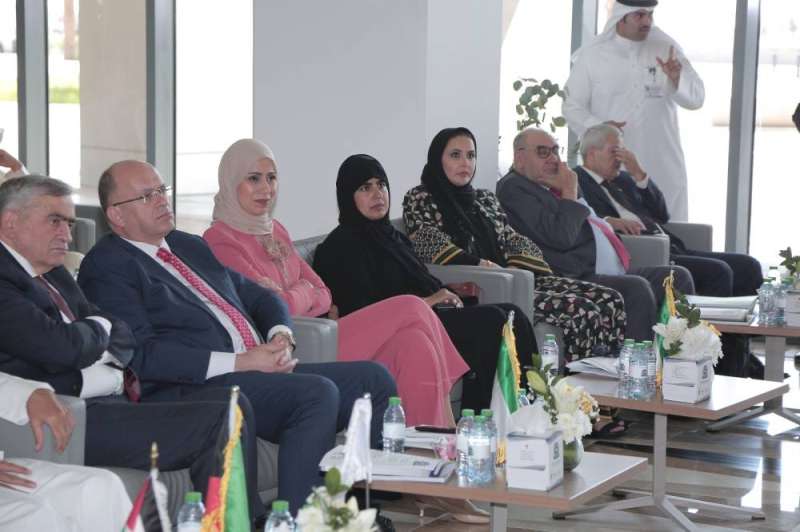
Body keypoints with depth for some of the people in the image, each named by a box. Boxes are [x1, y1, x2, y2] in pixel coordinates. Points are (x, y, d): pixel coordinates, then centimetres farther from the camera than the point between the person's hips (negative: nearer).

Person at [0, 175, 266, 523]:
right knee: (218, 421, -19)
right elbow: (61, 347, -21)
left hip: (117, 401, 10)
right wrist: (98, 329, 1)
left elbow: (122, 338, 18)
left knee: (229, 401, -1)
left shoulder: (55, 275, 22)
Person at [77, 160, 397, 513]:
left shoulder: (191, 246, 24)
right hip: (195, 390, -9)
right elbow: (142, 354, -15)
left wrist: (281, 336, 2)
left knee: (373, 378, -6)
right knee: (318, 392, -30)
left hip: (262, 372, 9)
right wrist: (239, 362, -18)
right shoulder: (107, 266, -3)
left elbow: (258, 296, 27)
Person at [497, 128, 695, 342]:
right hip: (578, 278, -10)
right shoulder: (513, 188, -5)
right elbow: (562, 238, -17)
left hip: (614, 272, 10)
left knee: (679, 276, 2)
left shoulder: (551, 186, 24)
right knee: (637, 288, -31)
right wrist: (570, 194, -4)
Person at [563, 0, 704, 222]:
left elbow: (696, 98, 5)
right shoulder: (591, 54, 0)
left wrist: (677, 78, -16)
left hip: (663, 169, 2)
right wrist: (598, 127, -15)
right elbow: (571, 106, 4)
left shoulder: (666, 48, 5)